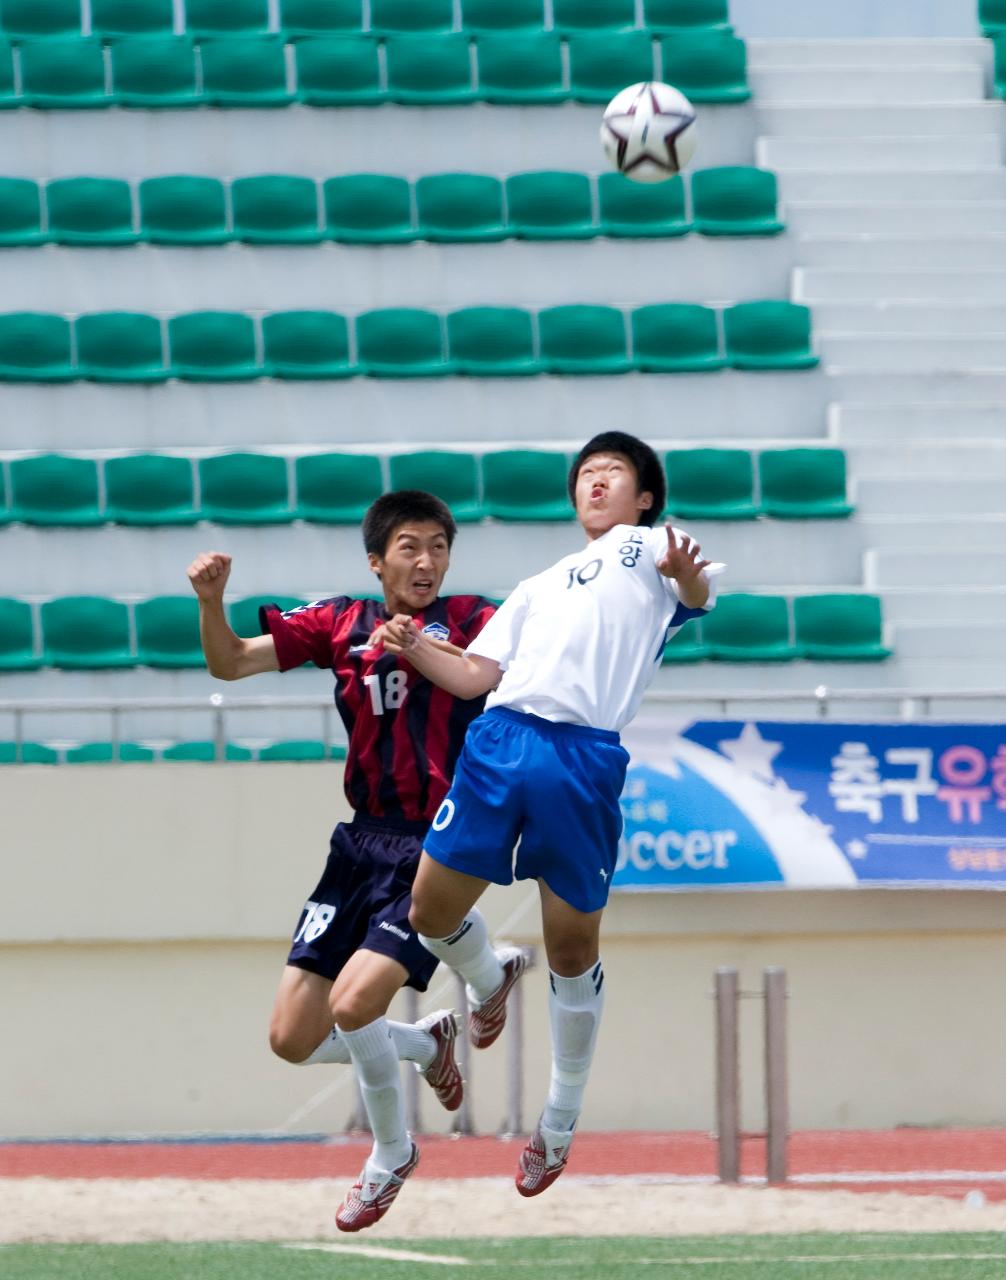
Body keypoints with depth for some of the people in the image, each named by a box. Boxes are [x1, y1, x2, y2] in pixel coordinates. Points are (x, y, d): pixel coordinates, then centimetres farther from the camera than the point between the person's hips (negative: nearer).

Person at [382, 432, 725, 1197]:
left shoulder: (648, 545, 17)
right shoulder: (540, 587, 30)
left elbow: (697, 595, -4)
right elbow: (477, 675, 20)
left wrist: (688, 575, -27)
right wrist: (415, 650, 2)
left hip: (585, 757, -5)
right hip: (499, 740, 5)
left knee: (573, 948, 1)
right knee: (432, 914, 5)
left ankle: (562, 1121, 14)